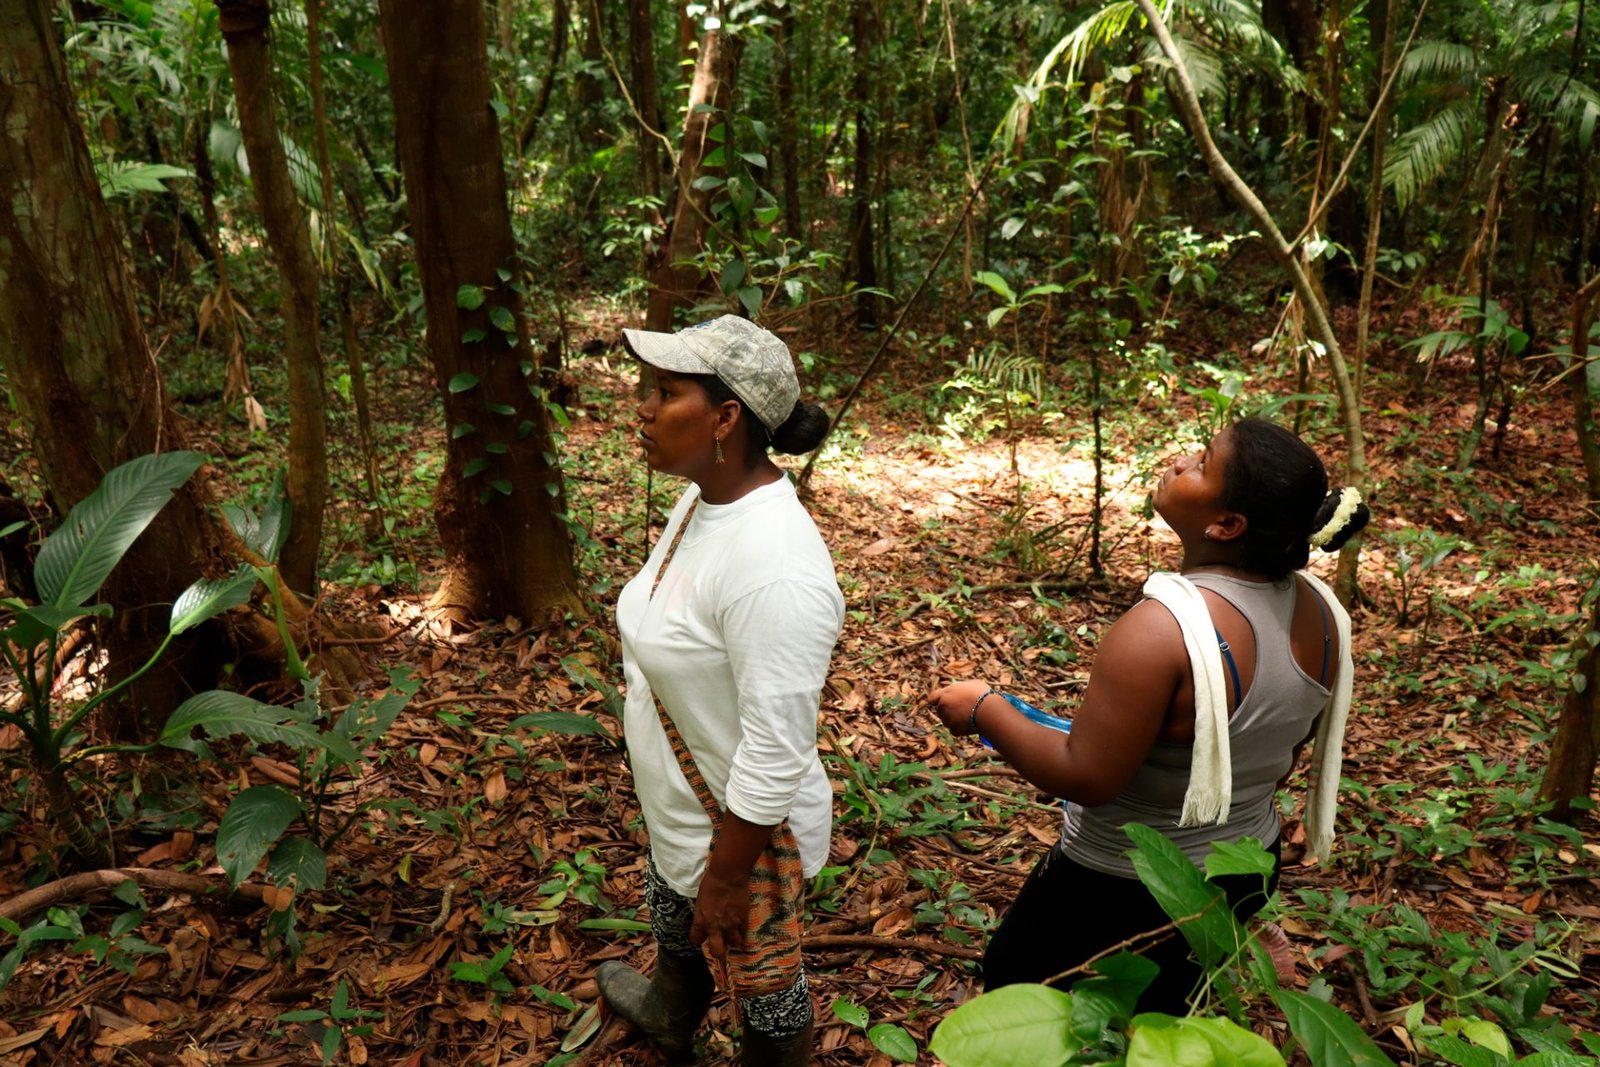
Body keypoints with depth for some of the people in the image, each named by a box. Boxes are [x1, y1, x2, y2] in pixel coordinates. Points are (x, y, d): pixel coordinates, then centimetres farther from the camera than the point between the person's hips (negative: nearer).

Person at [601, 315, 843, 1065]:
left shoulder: (774, 567, -36)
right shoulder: (703, 499, -6)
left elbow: (776, 756, -30)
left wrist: (726, 878, -19)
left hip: (745, 831, -10)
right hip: (678, 810, 10)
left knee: (762, 982, 19)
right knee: (672, 921, 36)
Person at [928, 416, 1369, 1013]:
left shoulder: (1162, 630, -34)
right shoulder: (1319, 612, -10)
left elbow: (1085, 778, -28)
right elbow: (1281, 752, 5)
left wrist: (985, 710, -16)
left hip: (1125, 891, -7)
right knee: (1155, 1018, 31)